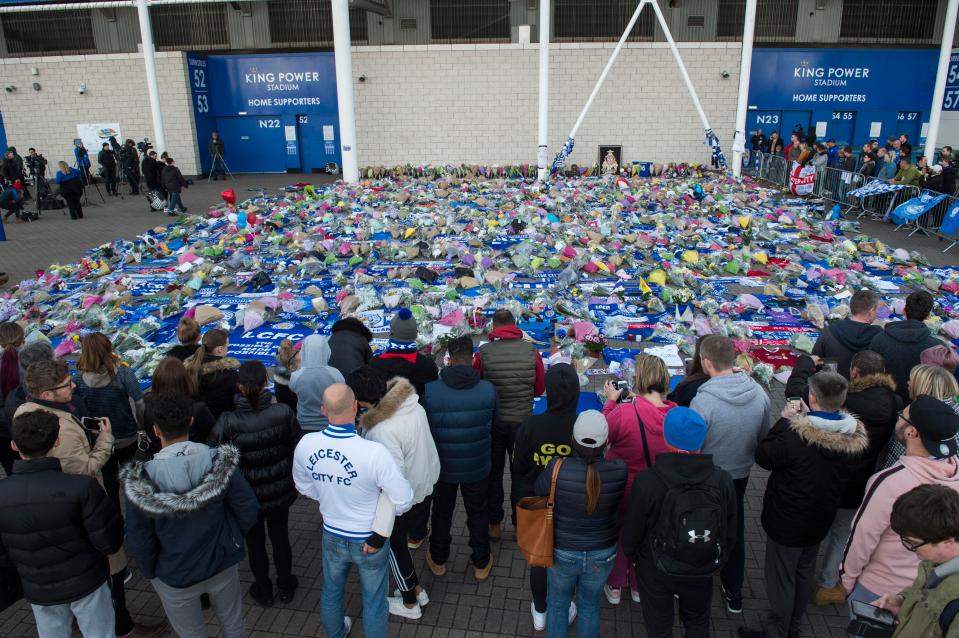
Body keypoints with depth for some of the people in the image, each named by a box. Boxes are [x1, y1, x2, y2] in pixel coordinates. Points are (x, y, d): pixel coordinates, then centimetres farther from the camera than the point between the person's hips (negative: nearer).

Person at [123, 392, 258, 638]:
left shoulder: (143, 479, -23)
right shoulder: (220, 461, -20)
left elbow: (138, 541, -14)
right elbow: (248, 508, -13)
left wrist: (151, 572, 5)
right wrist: (232, 539, 6)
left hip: (175, 576, -1)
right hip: (222, 564, 1)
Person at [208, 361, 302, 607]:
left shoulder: (227, 423, -25)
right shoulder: (283, 413, -21)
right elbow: (297, 448, -8)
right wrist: (293, 479, 10)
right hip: (280, 491, 2)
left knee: (255, 541, 21)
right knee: (280, 536, 22)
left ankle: (263, 590, 40)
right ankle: (285, 586, 41)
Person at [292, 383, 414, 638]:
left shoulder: (305, 445, -20)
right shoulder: (374, 452, -34)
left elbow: (304, 487, 0)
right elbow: (404, 501, -24)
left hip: (332, 536, 5)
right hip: (370, 540, -4)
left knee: (331, 592, 30)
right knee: (373, 601, 20)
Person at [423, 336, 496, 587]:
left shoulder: (430, 390, -23)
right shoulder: (488, 390, -19)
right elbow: (492, 422, -3)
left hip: (442, 467, 0)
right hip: (477, 468, 0)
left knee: (442, 512, 23)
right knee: (477, 513, 23)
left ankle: (438, 560, 43)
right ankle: (481, 562, 40)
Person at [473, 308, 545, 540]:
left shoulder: (484, 352, -14)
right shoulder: (531, 351, -11)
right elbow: (540, 389, -1)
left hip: (492, 422, 0)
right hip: (522, 422, 1)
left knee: (493, 475, 16)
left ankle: (494, 525, 26)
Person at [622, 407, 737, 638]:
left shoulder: (645, 482, -30)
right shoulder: (723, 480, -20)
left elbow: (631, 532, -16)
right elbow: (731, 533, -6)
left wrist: (631, 554, 7)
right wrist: (717, 557, 14)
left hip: (656, 572, -2)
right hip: (702, 572, 2)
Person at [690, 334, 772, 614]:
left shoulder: (703, 402, -32)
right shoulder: (759, 393, -14)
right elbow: (765, 437, 2)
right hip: (740, 475, 4)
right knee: (734, 533, 23)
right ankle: (734, 592, 40)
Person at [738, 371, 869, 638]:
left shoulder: (794, 435, -33)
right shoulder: (856, 438, -14)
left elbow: (763, 457, -17)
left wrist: (785, 420, -13)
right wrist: (807, 417, -5)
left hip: (787, 523, -6)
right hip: (820, 520, 6)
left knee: (781, 581, 11)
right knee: (804, 574, 25)